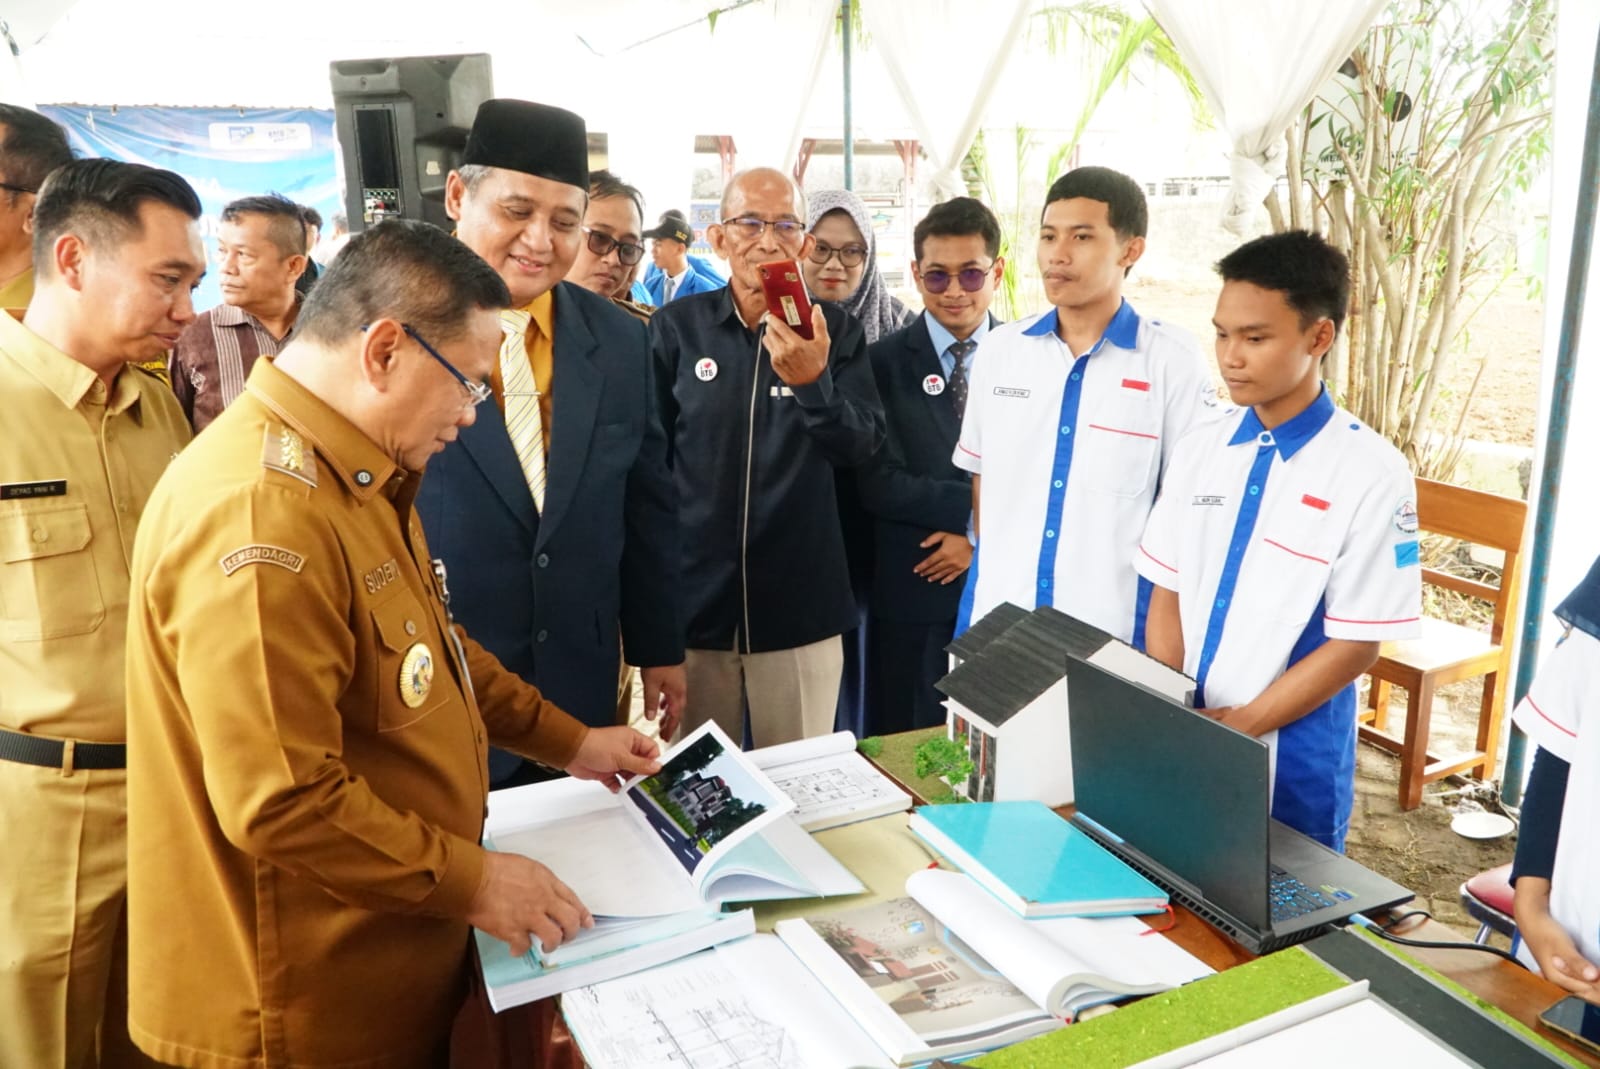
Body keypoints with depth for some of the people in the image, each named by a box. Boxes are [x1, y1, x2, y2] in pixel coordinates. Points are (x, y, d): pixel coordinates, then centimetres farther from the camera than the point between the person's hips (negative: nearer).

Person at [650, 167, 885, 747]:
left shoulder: (836, 332, 3)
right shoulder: (675, 327, 1)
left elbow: (862, 446, -6)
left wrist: (813, 383, -25)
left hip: (802, 603, 0)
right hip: (692, 597, 0)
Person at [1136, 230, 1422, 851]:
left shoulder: (1371, 474, -13)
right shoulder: (1200, 449, 1)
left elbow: (1356, 645, -12)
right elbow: (1167, 594, 4)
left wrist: (1238, 726, -14)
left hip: (1291, 760, -4)